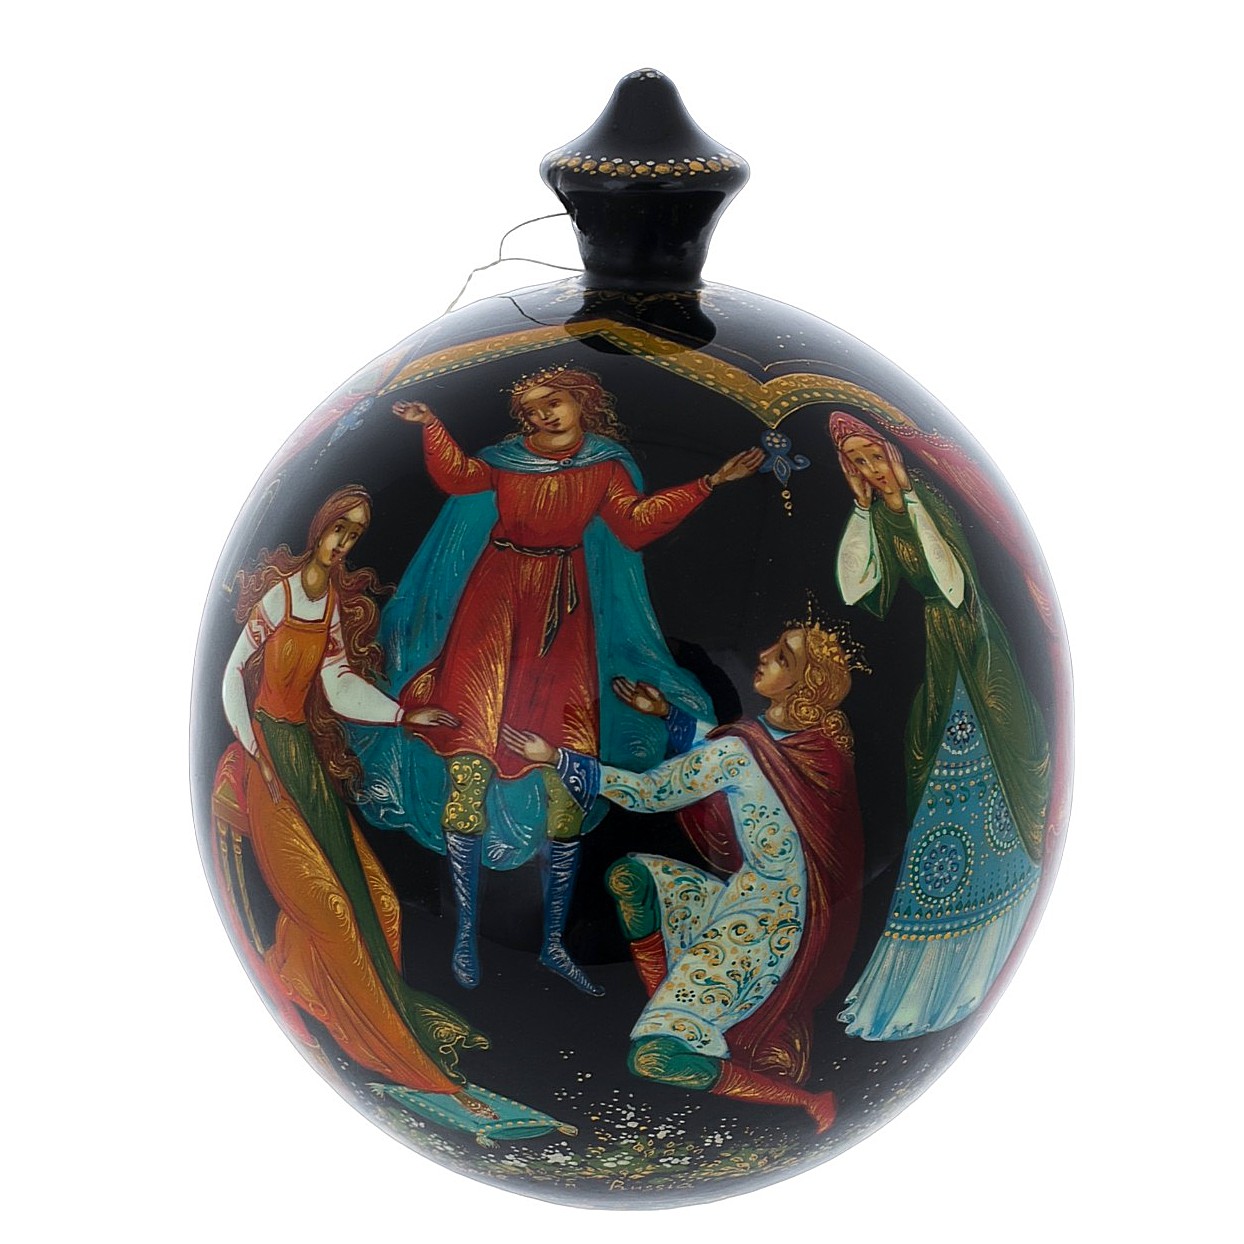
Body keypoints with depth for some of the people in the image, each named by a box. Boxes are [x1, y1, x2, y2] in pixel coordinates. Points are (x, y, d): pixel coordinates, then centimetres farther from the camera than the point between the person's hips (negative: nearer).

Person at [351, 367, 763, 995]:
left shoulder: (606, 467, 10)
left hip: (563, 614, 1)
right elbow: (455, 475, -10)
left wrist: (709, 482, -8)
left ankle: (554, 941, 5)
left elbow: (636, 525, -4)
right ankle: (465, 931, -1)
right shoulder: (505, 461, 8)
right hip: (495, 604, -1)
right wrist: (430, 424, -24)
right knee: (470, 759, -10)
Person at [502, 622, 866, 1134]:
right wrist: (667, 714, 21)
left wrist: (556, 757, -4)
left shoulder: (739, 750, -24)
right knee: (629, 874, 13)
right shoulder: (821, 734, -2)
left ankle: (806, 1102, -2)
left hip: (759, 926, -9)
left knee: (653, 1060, -11)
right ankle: (668, 1011, 18)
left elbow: (647, 793, -10)